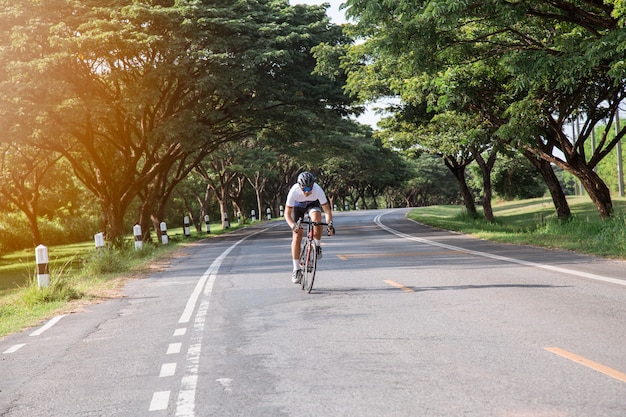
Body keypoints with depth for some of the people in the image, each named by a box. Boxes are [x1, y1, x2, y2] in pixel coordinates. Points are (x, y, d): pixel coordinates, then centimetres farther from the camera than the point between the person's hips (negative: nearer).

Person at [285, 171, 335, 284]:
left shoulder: (318, 190, -36)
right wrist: (293, 225, -49)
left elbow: (327, 210, -30)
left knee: (316, 218, -35)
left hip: (312, 204, 0)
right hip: (298, 206, 0)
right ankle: (296, 269, -1)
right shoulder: (294, 191, -36)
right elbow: (287, 214, -31)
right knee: (297, 236, -9)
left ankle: (317, 246, -11)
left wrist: (330, 224, -46)